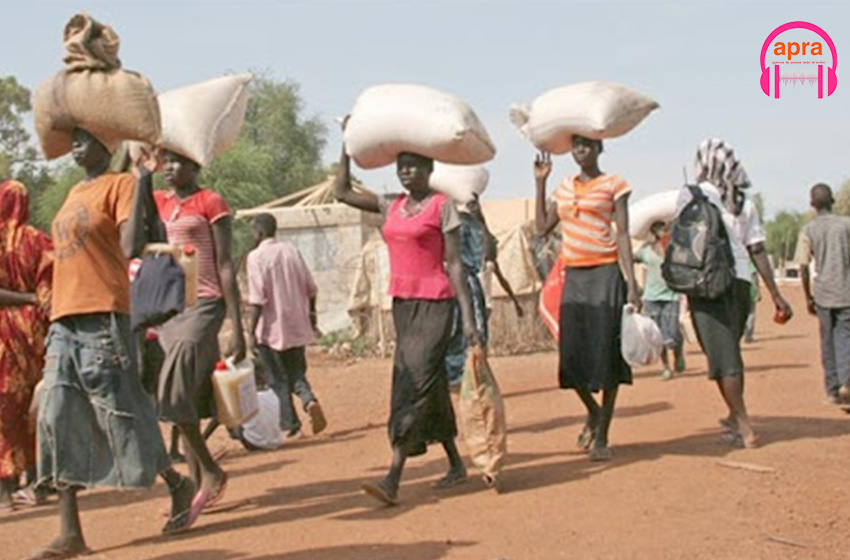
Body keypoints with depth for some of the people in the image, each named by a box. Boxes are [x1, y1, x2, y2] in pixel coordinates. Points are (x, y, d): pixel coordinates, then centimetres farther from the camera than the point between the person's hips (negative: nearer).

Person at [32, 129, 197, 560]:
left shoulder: (120, 185, -2)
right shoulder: (74, 194, 21)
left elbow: (130, 247, -17)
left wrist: (141, 183, -15)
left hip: (102, 317, -8)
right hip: (64, 321, 8)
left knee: (122, 415, -2)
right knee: (59, 422, 1)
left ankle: (180, 486, 19)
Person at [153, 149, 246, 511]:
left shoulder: (211, 203, -2)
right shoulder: (158, 203, 16)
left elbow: (225, 265, -6)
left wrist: (237, 327, -10)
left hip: (203, 305, -6)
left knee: (175, 393, -18)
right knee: (185, 401, 6)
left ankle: (210, 470, -4)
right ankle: (198, 482, 11)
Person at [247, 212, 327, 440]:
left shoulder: (256, 257, -11)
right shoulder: (291, 251, 6)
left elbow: (258, 299, -16)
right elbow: (310, 288, 8)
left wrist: (251, 330, -10)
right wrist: (312, 316, 20)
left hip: (271, 329, -5)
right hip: (297, 327, 5)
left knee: (278, 380, 6)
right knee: (296, 372, 15)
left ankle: (290, 427, 8)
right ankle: (310, 400, -12)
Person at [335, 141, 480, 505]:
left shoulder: (442, 207, -4)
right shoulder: (391, 207, 13)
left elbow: (454, 263, -6)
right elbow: (342, 192, 18)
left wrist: (468, 316, -11)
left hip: (434, 304, -7)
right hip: (402, 303, 7)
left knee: (416, 385, -13)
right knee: (429, 386, 11)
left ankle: (393, 480, -18)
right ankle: (456, 465, 23)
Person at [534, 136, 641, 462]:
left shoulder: (613, 185, 0)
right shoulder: (565, 188, 15)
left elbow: (623, 234, -4)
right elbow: (542, 227, 14)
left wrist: (632, 283, -12)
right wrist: (540, 182, 14)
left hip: (605, 275, -4)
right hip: (573, 276, 5)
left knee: (606, 354, -4)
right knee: (572, 356, 2)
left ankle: (602, 436, 6)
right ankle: (593, 411, 30)